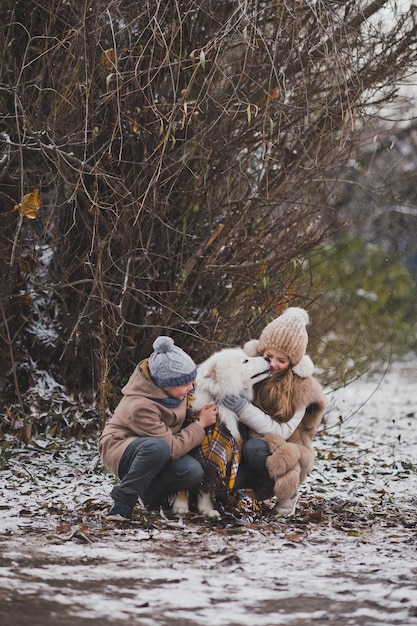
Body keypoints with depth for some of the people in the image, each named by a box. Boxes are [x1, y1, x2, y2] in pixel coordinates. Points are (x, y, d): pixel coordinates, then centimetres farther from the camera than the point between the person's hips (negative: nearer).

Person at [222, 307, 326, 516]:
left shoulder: (301, 387, -12)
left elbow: (282, 432, -19)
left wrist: (244, 409, -30)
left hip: (281, 457, -2)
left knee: (254, 448, -36)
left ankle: (288, 493, -11)